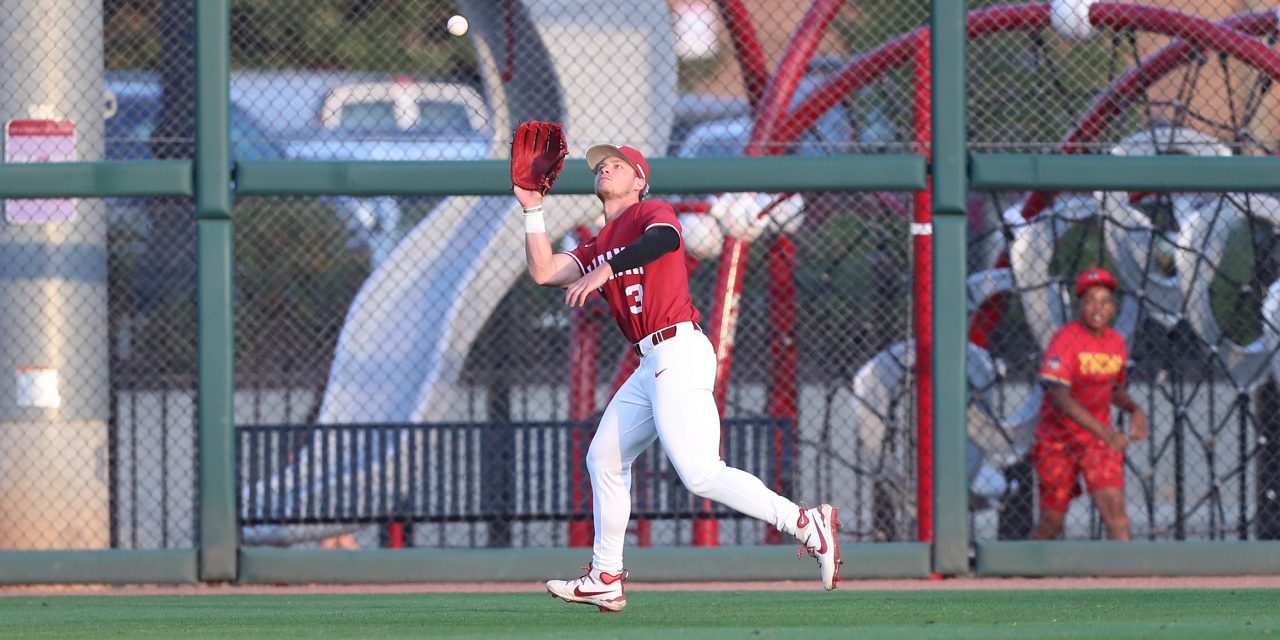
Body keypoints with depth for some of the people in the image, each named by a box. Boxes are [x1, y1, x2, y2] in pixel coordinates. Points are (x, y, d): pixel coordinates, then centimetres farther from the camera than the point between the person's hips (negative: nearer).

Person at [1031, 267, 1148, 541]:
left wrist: (1134, 410, -1)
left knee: (1114, 508, -16)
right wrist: (1103, 431, -39)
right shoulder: (1065, 339, -16)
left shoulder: (1116, 342, 3)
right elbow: (1059, 396, -29)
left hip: (1099, 437, 4)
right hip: (1057, 439, -4)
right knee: (1051, 523, 5)